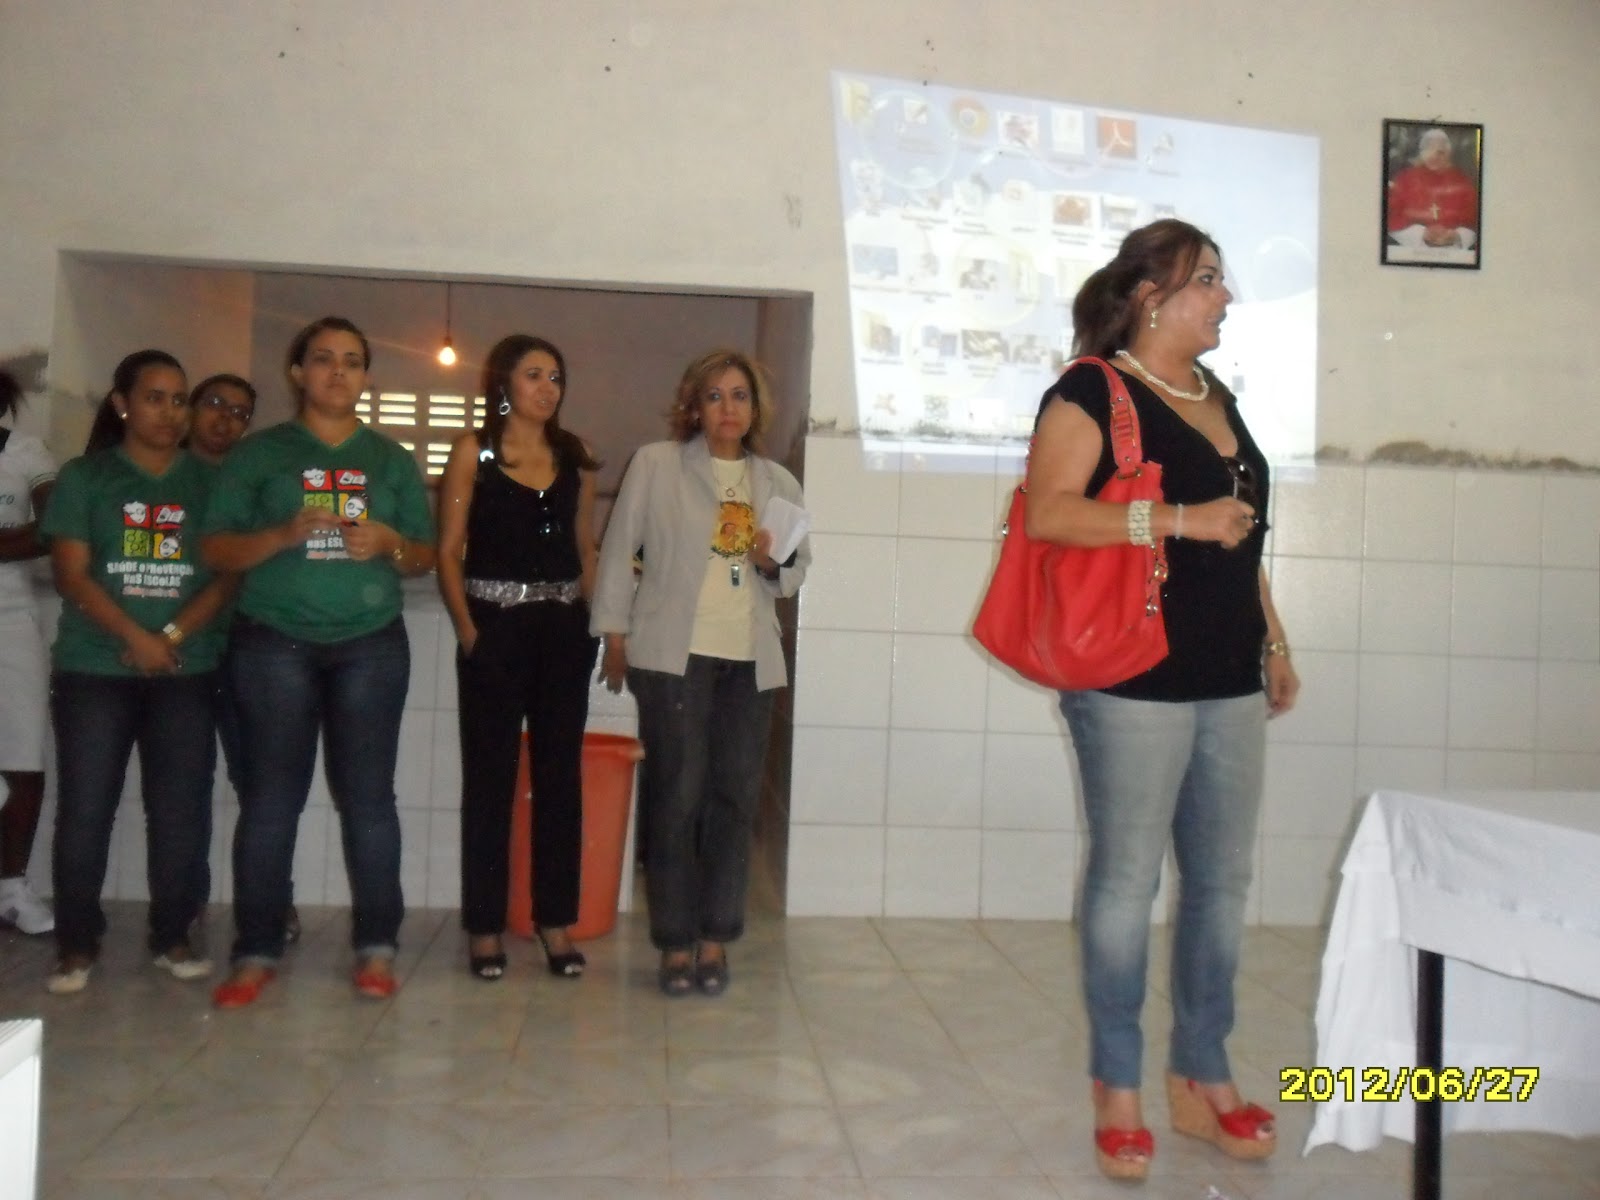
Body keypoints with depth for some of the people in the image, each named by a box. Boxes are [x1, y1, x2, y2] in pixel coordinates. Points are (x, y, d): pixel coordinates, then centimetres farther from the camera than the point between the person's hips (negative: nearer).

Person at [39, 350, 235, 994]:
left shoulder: (209, 481, 9)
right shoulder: (84, 476, 5)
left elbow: (226, 576, 3)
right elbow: (71, 575, -3)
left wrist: (171, 636, -11)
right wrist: (135, 637, -15)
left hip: (187, 672, 1)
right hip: (93, 669, -1)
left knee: (179, 810, 2)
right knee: (84, 809, -1)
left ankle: (172, 936, 14)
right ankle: (77, 944, 11)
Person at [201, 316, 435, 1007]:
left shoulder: (392, 460, 14)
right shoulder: (259, 453, 8)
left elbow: (425, 556, 13)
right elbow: (216, 549, 2)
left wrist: (389, 543, -9)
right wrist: (285, 534, -15)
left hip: (371, 645, 1)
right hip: (275, 644, -1)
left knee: (367, 795, -1)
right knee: (271, 797, 0)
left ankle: (376, 947, 6)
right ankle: (257, 953, 7)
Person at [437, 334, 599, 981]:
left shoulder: (574, 457, 11)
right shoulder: (473, 451, 0)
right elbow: (448, 551, -3)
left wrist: (596, 621, 4)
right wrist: (467, 630, -12)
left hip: (563, 629, 4)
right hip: (496, 627, -3)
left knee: (560, 773, 6)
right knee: (490, 776, 3)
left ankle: (555, 921, 16)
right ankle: (485, 927, 12)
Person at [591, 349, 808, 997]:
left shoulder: (778, 482, 13)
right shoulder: (655, 464, 4)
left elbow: (799, 566, 20)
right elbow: (619, 549, 4)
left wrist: (775, 563, -3)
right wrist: (615, 636, 0)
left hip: (749, 659, 3)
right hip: (673, 653, -3)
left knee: (734, 798, 3)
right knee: (677, 798, -2)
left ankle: (715, 939, 13)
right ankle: (675, 943, 8)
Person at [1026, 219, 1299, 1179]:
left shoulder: (1217, 398, 18)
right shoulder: (1093, 391, -5)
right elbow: (1048, 512, -18)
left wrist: (1274, 641, 20)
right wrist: (1179, 517, -20)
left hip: (1229, 680, 8)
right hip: (1136, 679, -8)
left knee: (1222, 881, 11)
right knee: (1128, 880, 0)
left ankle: (1204, 1077, 25)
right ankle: (1118, 1088, 15)